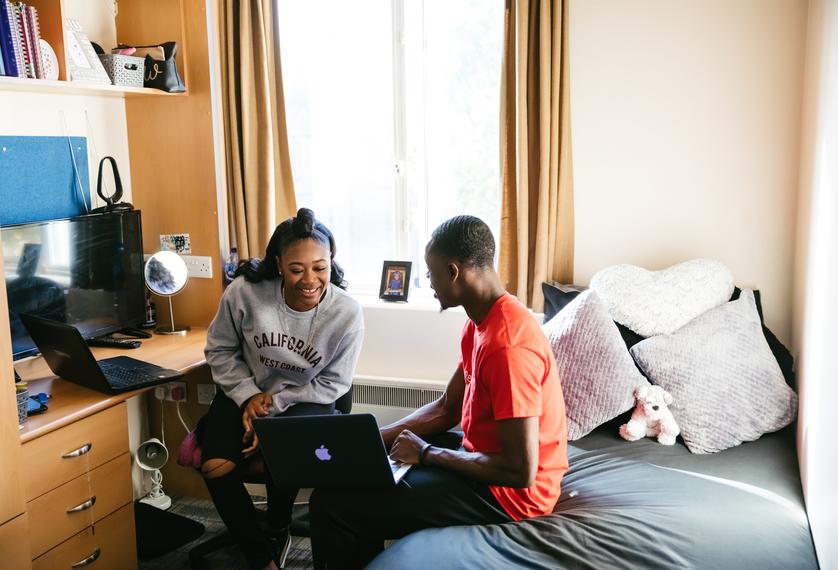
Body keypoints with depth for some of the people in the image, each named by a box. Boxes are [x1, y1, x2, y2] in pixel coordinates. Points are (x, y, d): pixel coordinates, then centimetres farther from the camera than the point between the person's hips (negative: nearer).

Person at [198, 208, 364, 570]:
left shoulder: (347, 313, -21)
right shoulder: (245, 291, -20)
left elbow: (333, 384, -9)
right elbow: (220, 349, -2)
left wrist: (274, 403, -17)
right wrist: (248, 396, -15)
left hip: (305, 400, -1)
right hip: (246, 392, 2)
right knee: (216, 468, -20)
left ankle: (277, 534, 6)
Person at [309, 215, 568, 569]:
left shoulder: (508, 345, -27)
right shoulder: (482, 321, 5)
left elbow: (520, 471, -28)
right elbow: (446, 409, 11)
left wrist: (427, 454, -17)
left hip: (507, 491, -10)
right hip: (485, 462, 10)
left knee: (332, 503, -15)